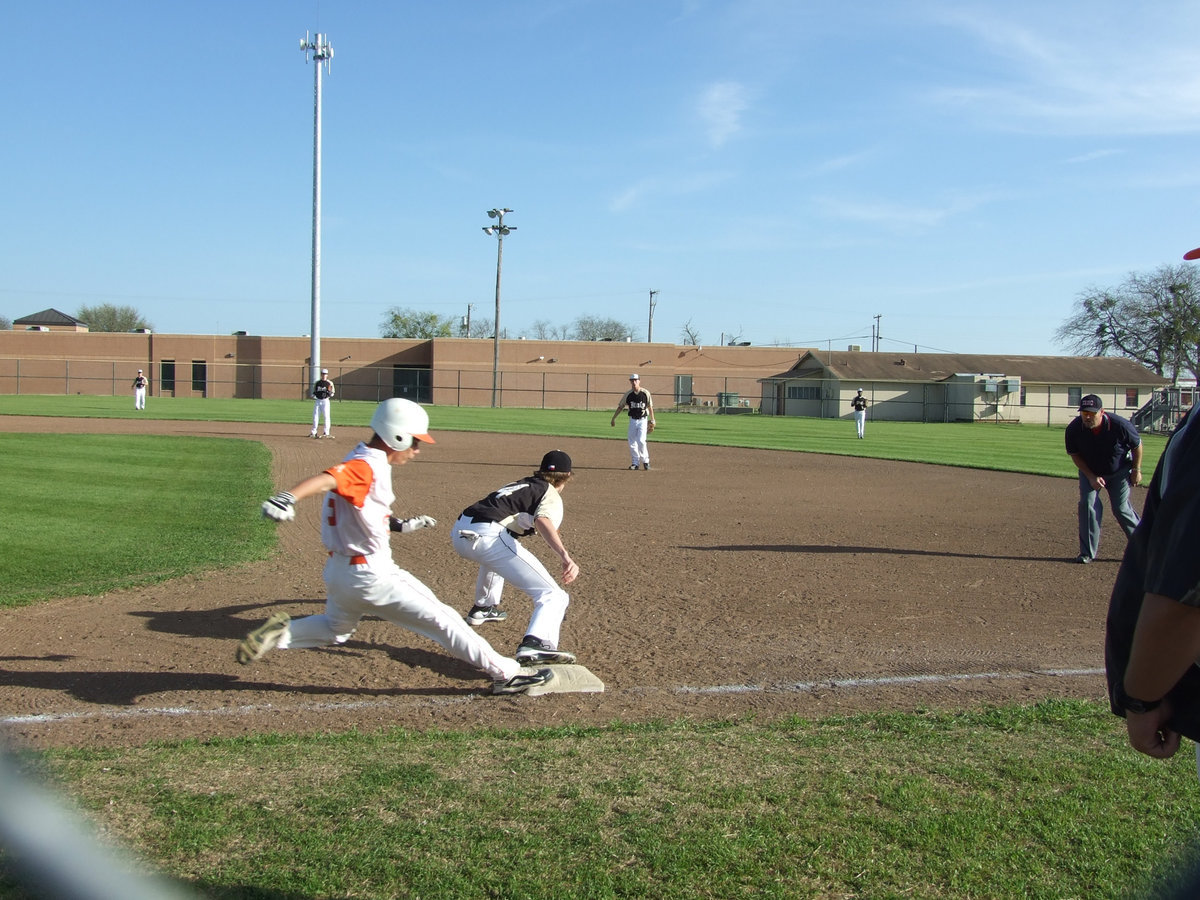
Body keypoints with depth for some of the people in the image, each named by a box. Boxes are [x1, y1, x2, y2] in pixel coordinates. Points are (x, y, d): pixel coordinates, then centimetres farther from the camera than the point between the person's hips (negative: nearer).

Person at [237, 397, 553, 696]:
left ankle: (280, 632, 9)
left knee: (335, 629, 32)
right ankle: (506, 673, 4)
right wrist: (287, 498, -56)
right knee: (443, 620, -1)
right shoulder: (369, 467, -21)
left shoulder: (360, 459, 10)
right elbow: (326, 478, -39)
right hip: (370, 575, -10)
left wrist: (400, 525, 22)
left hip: (338, 570, 10)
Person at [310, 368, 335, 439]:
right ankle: (313, 432, 11)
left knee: (326, 416, -7)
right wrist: (313, 396, -2)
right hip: (317, 400, 4)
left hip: (325, 401, -4)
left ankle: (327, 433, -2)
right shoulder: (317, 383, 10)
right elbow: (314, 391, 17)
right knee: (315, 416, 4)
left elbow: (333, 392, 2)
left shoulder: (329, 383, -1)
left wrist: (330, 394, -19)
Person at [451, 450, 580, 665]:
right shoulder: (551, 496, 8)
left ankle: (483, 608, 54)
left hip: (458, 533, 8)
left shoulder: (522, 484, 29)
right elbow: (543, 522, -16)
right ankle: (534, 644, -35)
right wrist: (565, 556, -31)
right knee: (553, 596, -10)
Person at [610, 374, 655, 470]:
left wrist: (652, 421, 4)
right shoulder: (628, 394, 0)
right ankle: (635, 462, 11)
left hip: (643, 420, -3)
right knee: (632, 442, 1)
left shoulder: (646, 393, -4)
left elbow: (650, 407, 3)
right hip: (632, 420, 3)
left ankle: (645, 460, 3)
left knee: (641, 441, -14)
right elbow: (620, 407, 5)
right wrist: (613, 419, 2)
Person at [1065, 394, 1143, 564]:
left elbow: (1137, 445, -9)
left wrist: (1136, 470, -5)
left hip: (1119, 472, -2)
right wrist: (1091, 477, -15)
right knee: (1087, 504, -13)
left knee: (1121, 508, -4)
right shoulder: (1074, 429, -25)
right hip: (1090, 472, 2)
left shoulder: (1120, 425, -29)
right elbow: (1074, 454, -9)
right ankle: (1087, 552, -6)